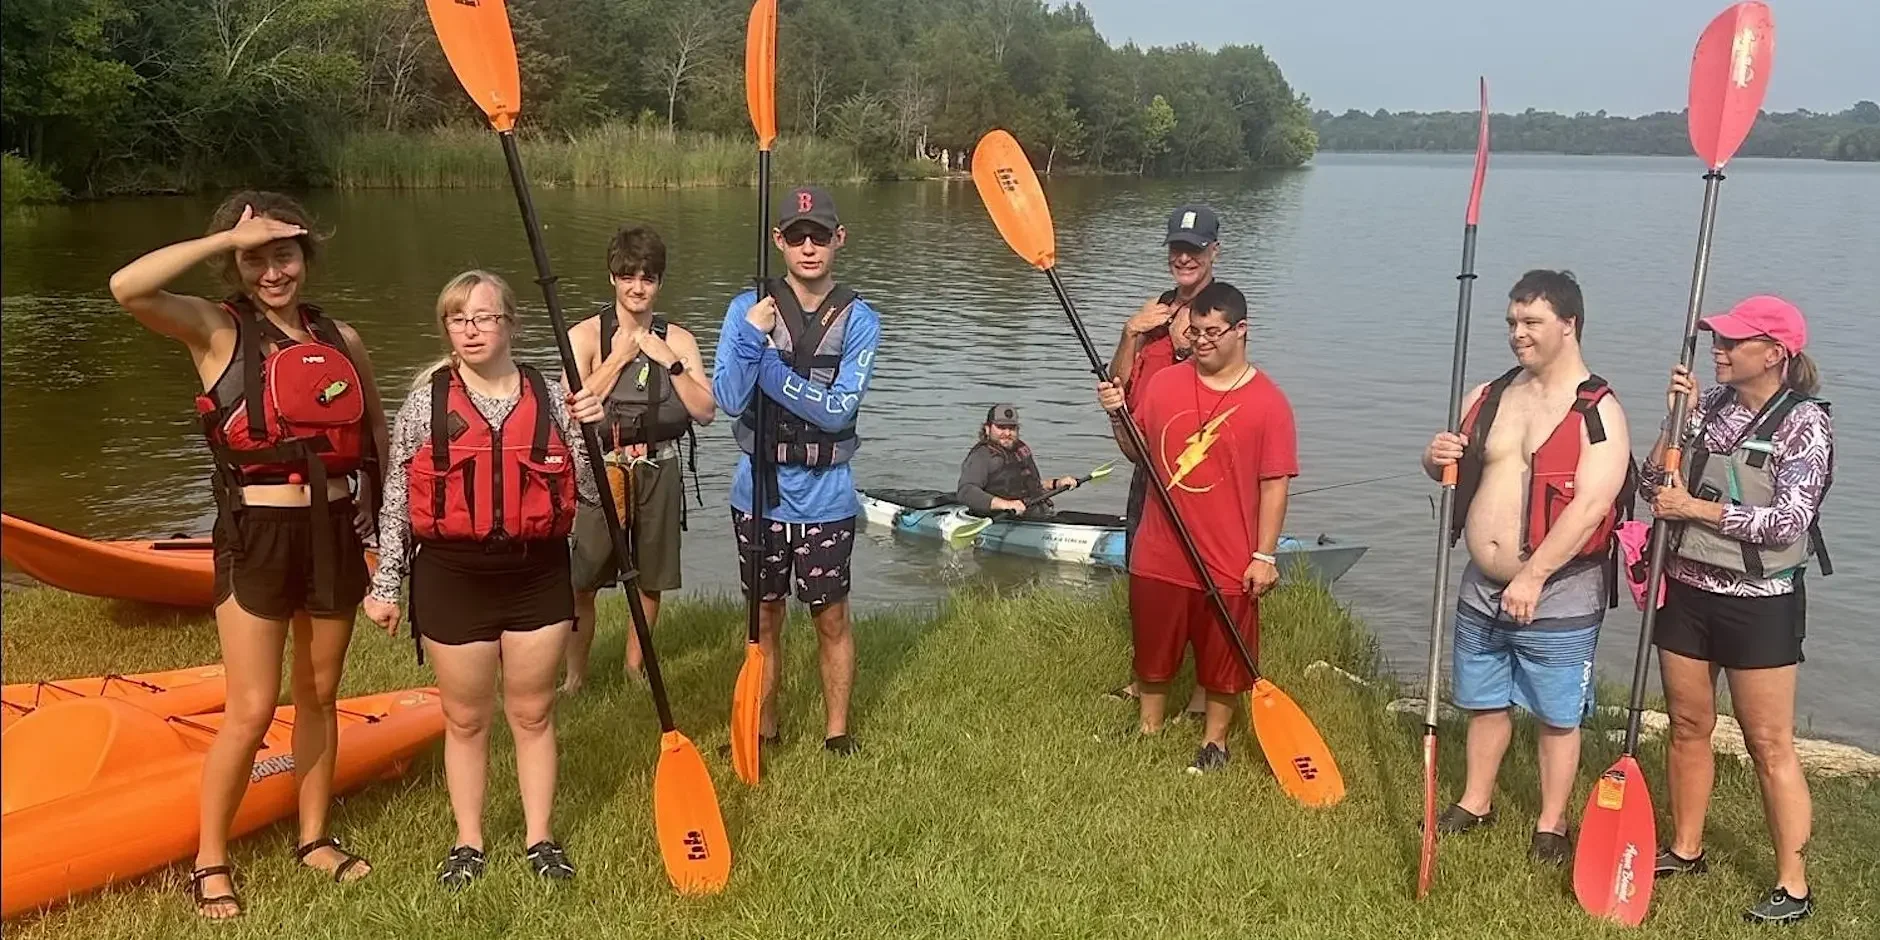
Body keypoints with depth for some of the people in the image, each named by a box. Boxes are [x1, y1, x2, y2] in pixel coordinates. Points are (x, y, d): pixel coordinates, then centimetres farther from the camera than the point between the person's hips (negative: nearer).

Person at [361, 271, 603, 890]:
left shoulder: (551, 397, 0)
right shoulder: (426, 402, -2)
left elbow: (593, 493, 2)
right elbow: (395, 501, 2)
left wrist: (592, 430, -13)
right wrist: (386, 585, 1)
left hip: (537, 576, 1)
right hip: (452, 578, -1)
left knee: (533, 713, 12)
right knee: (466, 719, 11)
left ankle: (539, 838, 27)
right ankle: (468, 843, 28)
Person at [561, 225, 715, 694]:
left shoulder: (678, 339, 4)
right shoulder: (586, 335, -2)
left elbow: (706, 410, -3)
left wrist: (669, 362, -13)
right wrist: (620, 357, -14)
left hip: (658, 470, 2)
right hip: (600, 468, -2)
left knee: (650, 579, 12)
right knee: (581, 581, -2)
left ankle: (635, 665, 30)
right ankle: (574, 673, 13)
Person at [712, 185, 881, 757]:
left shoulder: (859, 321, -4)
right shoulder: (748, 309, -2)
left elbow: (839, 410, -15)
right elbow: (728, 399, -12)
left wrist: (768, 370, -19)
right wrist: (752, 337, -26)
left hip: (826, 499, -1)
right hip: (759, 494, 1)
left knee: (831, 620, 9)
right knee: (765, 618, 15)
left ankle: (837, 731, 25)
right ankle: (761, 727, 31)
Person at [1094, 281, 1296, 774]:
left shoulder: (1268, 402, -8)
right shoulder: (1163, 384, 1)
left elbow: (1275, 484, -8)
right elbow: (1139, 454, 9)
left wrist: (1264, 555, -10)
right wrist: (1118, 416, -10)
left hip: (1229, 562, -3)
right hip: (1159, 555, 3)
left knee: (1223, 658, 11)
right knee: (1152, 651, 17)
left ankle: (1214, 743, 31)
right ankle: (1148, 731, 36)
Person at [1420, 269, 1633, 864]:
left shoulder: (1600, 412, -12)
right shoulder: (1489, 396, 7)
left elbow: (1590, 506, -22)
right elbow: (1450, 469, 16)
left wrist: (1532, 577, -27)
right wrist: (1437, 459, -9)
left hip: (1559, 597, -6)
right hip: (1481, 590, 6)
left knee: (1557, 715, 8)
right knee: (1485, 702, 20)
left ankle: (1551, 826, 25)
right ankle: (1475, 804, 36)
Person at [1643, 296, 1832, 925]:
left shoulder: (1804, 423, -11)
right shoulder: (1710, 404, 4)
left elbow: (1788, 522, -18)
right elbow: (1655, 481, 3)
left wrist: (1697, 508, -16)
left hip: (1758, 603, -5)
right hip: (1687, 591, 6)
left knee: (1770, 746, 2)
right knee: (1688, 726, 16)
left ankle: (1793, 885, 14)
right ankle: (1685, 850, 31)